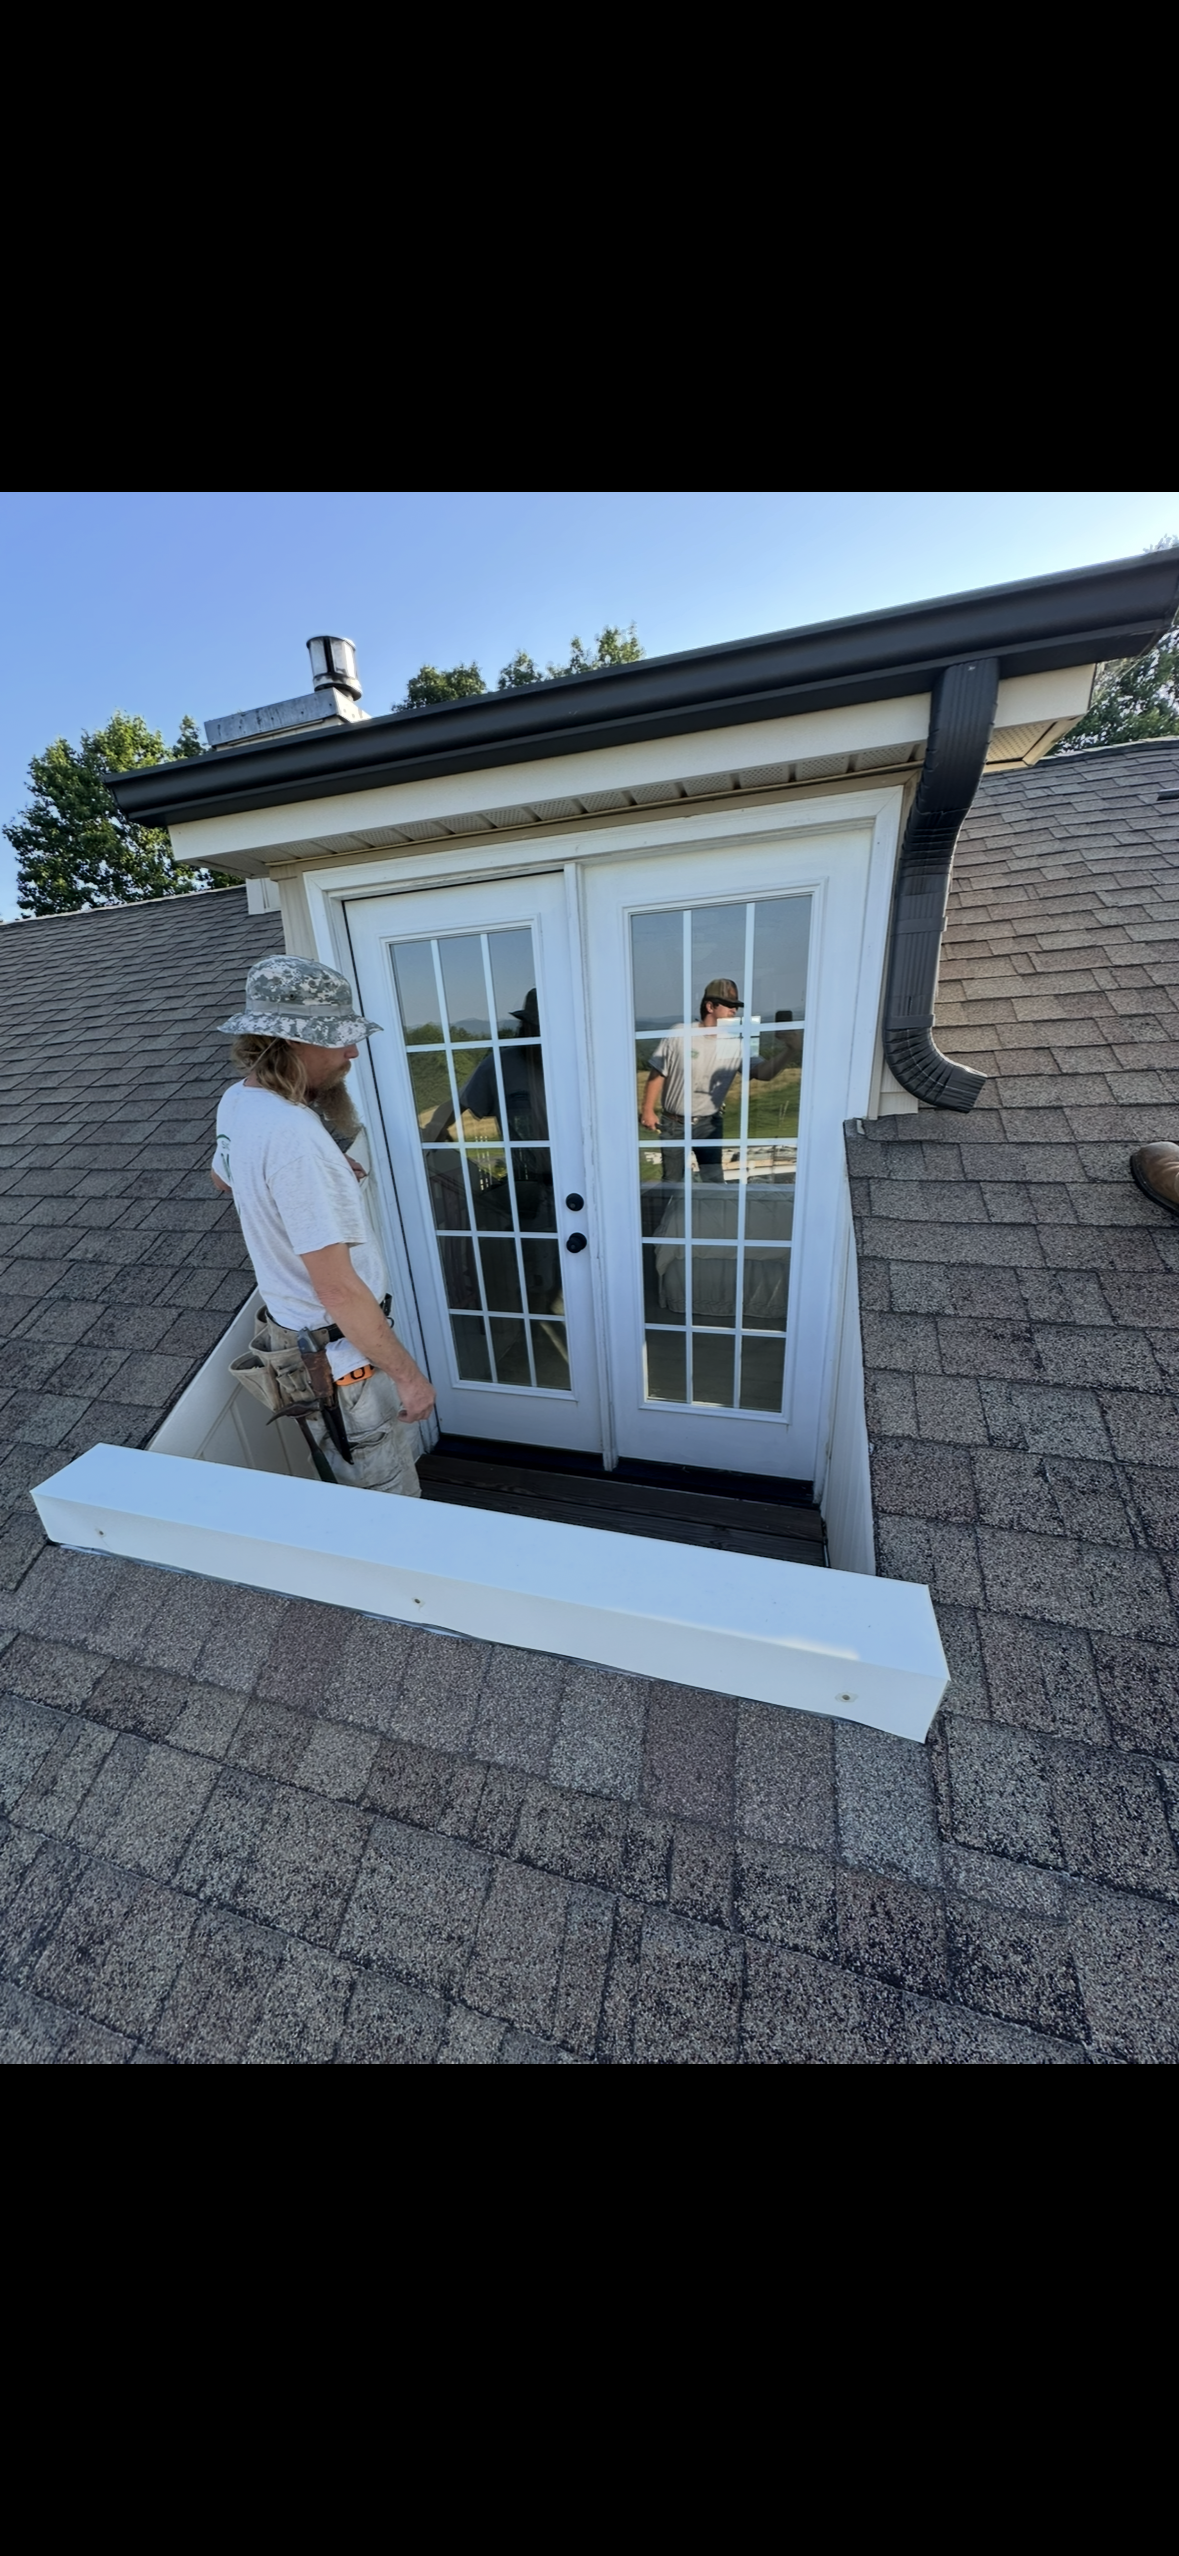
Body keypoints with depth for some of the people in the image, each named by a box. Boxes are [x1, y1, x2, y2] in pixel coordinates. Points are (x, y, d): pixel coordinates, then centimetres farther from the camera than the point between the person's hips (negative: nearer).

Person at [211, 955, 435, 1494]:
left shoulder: (238, 1100, 2)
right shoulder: (293, 1134, -28)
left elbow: (223, 1177, 26)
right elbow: (339, 1289, -28)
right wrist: (407, 1374, -18)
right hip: (338, 1359, -9)